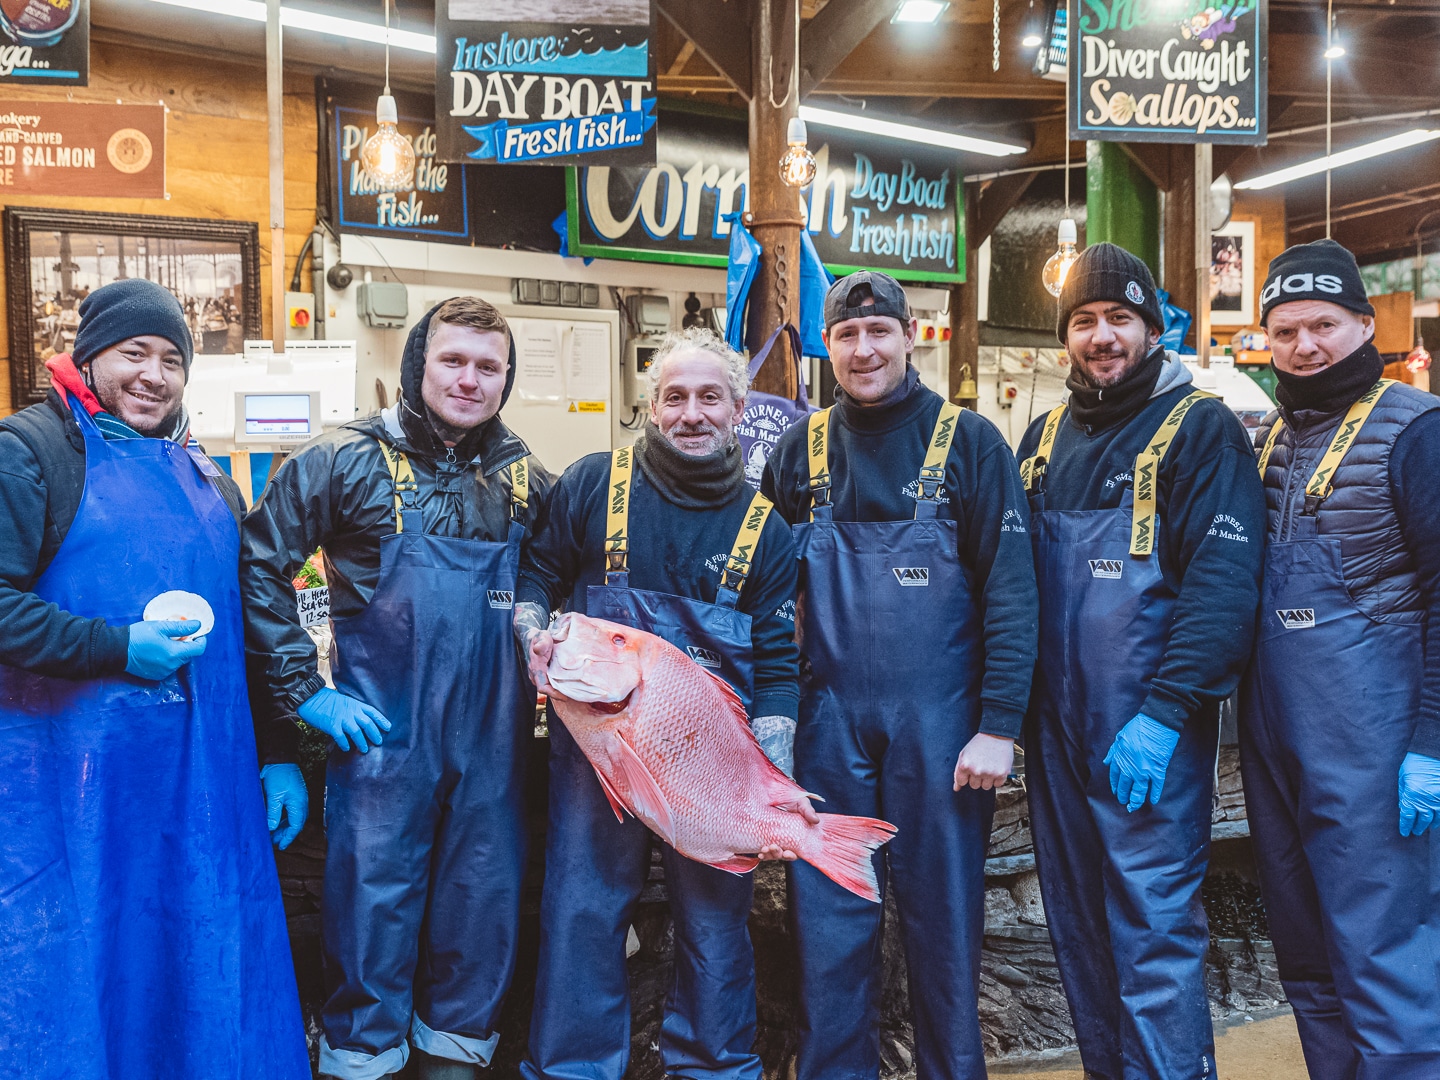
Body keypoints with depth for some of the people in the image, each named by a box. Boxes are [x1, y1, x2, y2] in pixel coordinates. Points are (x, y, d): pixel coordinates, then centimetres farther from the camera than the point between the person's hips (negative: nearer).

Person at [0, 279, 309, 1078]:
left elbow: (248, 625, 18)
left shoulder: (206, 478, 15)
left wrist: (277, 756, 14)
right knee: (66, 973, 6)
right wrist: (118, 650, -20)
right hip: (68, 781, -5)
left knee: (207, 973, 14)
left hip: (203, 780, 6)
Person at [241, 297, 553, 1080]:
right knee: (373, 892, 7)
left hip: (494, 734, 4)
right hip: (383, 729, -3)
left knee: (486, 894, 14)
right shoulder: (348, 459, -6)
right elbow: (259, 567, -6)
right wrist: (301, 691, -9)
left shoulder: (526, 478, 5)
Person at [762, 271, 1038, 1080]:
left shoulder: (969, 441, -3)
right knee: (829, 915, 10)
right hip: (829, 717, 3)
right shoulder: (804, 446, 7)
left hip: (938, 719, -2)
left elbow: (1010, 590, -7)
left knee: (944, 913, 9)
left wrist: (999, 725, -13)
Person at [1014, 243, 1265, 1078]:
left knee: (1154, 929, -2)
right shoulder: (1045, 437, 13)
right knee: (1078, 922, 16)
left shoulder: (1201, 428, -5)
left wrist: (1163, 714, -22)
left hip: (1152, 731, -6)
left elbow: (1223, 585, -15)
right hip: (1057, 726, 6)